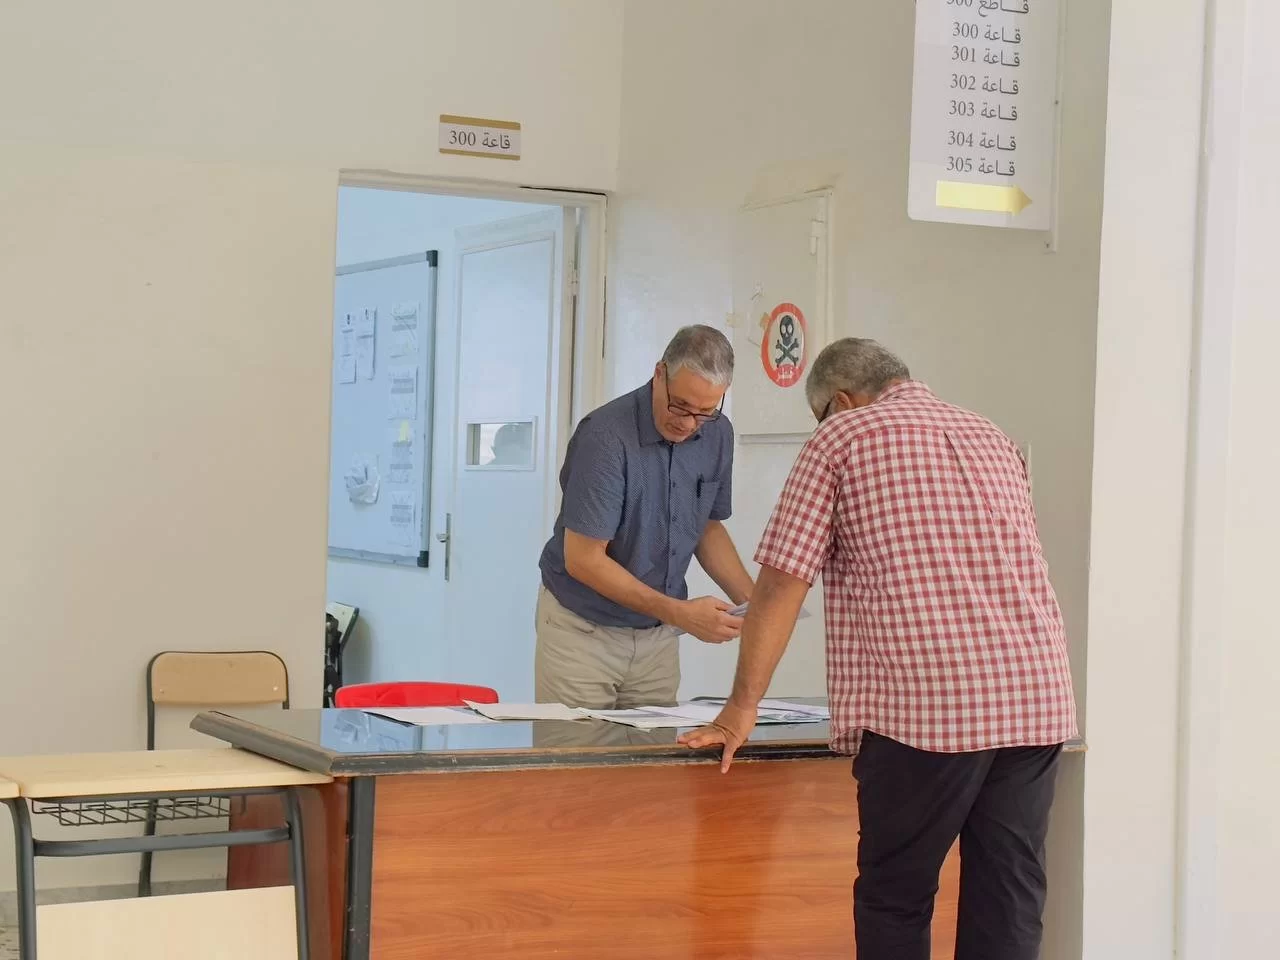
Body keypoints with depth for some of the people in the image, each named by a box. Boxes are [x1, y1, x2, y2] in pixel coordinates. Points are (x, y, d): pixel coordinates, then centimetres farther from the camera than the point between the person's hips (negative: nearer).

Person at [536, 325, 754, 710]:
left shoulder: (717, 434, -2)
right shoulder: (606, 436, -21)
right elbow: (584, 560, -21)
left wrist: (751, 601, -2)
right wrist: (679, 613, -24)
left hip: (658, 636, 5)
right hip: (584, 630, -5)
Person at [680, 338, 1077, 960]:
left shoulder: (841, 437, 5)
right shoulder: (995, 441, 22)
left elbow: (782, 582, 0)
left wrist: (742, 708, 5)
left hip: (923, 706, -5)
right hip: (1038, 702, 6)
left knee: (894, 899, 6)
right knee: (1008, 906, 7)